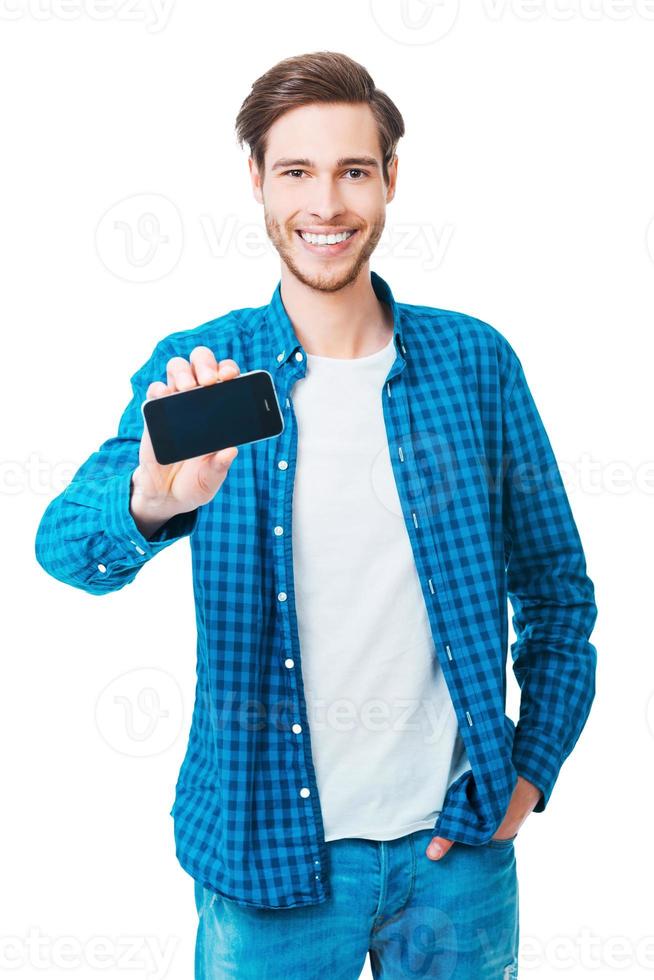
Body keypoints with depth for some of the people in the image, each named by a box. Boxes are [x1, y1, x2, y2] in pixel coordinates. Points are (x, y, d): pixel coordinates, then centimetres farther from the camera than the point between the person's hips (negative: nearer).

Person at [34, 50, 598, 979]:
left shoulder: (474, 360, -3)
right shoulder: (199, 373, -5)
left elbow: (557, 587, 5)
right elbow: (65, 544, -20)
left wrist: (532, 768, -2)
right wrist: (152, 501, -41)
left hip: (456, 844, 1)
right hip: (270, 854, -1)